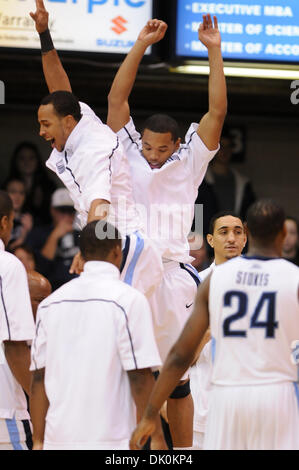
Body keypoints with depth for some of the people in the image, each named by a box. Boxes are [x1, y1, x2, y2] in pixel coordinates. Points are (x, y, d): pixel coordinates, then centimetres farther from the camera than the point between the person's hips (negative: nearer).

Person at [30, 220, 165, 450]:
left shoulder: (50, 302, 9)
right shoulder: (129, 299, -5)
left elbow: (39, 377, 9)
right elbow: (140, 377, -10)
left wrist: (38, 441, 13)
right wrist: (156, 437, -5)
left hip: (58, 440, 5)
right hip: (111, 440, -5)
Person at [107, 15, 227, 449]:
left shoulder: (189, 163, 8)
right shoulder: (129, 156, 10)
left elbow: (217, 112, 1)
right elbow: (116, 99, 3)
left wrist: (214, 52, -3)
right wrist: (142, 44, -2)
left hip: (172, 274, 0)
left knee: (177, 380, 6)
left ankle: (184, 452, 13)